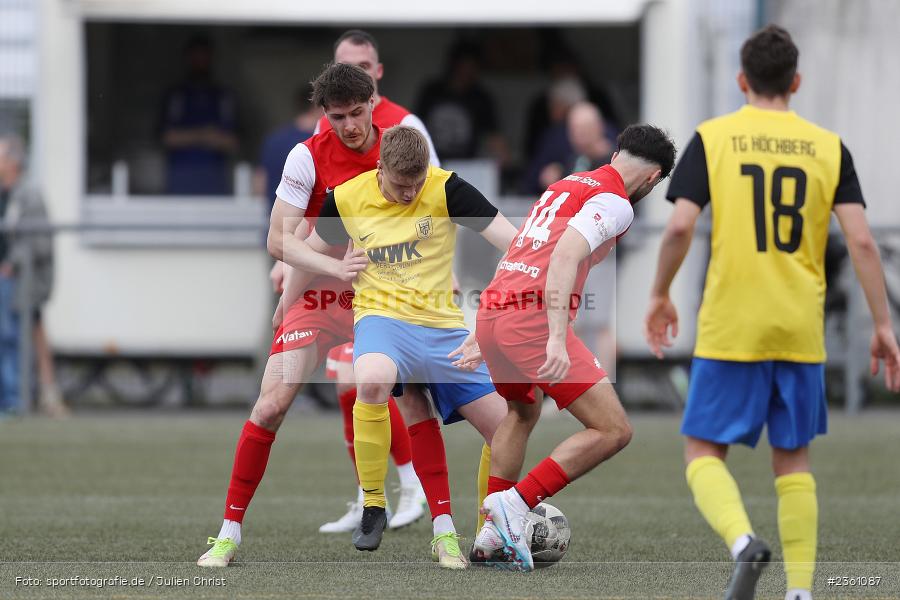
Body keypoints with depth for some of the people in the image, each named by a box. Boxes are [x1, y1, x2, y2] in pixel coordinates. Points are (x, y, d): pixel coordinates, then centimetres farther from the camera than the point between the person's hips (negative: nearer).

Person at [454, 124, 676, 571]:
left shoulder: (569, 184, 24)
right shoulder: (614, 203, -3)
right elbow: (564, 257, -20)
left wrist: (482, 338, 34)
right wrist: (557, 340, -28)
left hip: (491, 312, 9)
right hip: (533, 317, -9)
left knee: (521, 413, 34)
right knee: (613, 431, -6)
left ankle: (492, 534, 29)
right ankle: (516, 503, -13)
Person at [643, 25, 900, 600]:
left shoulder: (711, 138, -2)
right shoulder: (829, 147, 4)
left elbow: (680, 228, -10)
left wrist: (660, 296, 6)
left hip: (731, 330, -2)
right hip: (802, 331, 3)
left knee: (704, 452, 5)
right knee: (794, 460, 14)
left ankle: (743, 541, -22)